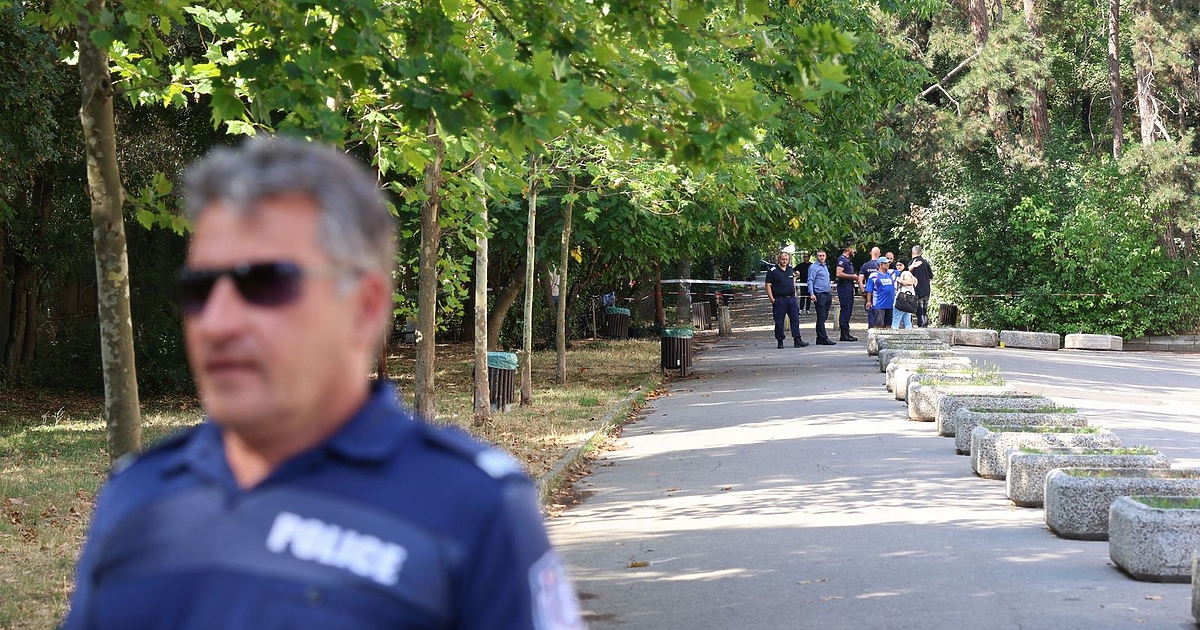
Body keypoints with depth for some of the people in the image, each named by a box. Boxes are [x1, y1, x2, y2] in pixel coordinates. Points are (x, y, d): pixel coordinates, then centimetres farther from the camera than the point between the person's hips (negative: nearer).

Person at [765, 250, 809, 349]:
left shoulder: (791, 269, 11)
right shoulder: (772, 271, -5)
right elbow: (768, 285, -6)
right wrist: (771, 299, -13)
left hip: (791, 299, 5)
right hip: (779, 299, -5)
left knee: (795, 319, 0)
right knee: (779, 322, 1)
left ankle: (797, 340, 1)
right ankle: (780, 342, 8)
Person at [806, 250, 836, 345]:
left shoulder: (825, 267, 21)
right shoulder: (813, 267, -4)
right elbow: (810, 281, -11)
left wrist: (831, 292, 25)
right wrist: (811, 294, -21)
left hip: (827, 294, 8)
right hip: (819, 295, -8)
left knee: (824, 317, 8)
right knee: (821, 317, -10)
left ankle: (820, 339, 12)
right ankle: (824, 338, -13)